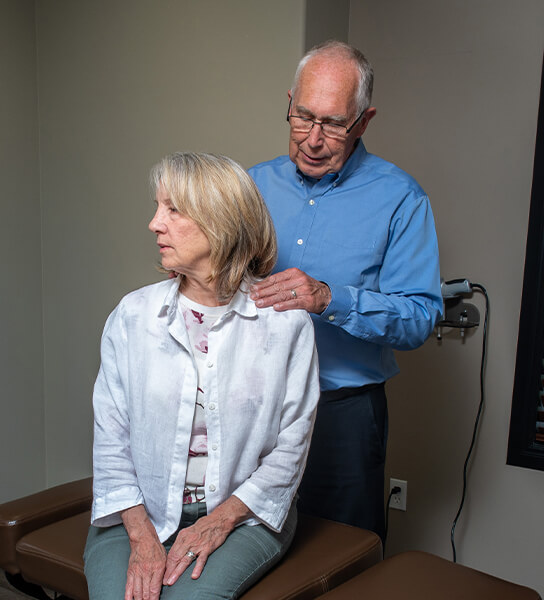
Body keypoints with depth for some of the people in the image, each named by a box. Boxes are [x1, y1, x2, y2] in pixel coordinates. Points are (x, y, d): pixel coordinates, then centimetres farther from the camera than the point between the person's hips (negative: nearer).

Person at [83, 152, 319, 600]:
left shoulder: (286, 321, -7)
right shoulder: (133, 315, -1)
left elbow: (290, 449, -4)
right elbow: (111, 440, -1)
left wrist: (219, 520, -12)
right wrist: (141, 535, -11)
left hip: (244, 513, -1)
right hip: (140, 512, 2)